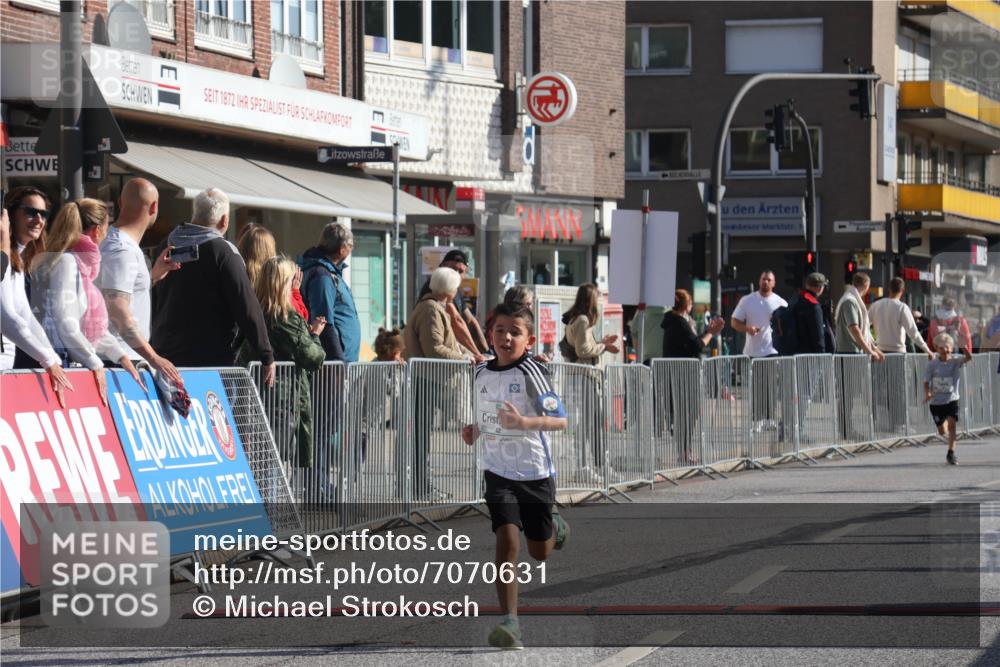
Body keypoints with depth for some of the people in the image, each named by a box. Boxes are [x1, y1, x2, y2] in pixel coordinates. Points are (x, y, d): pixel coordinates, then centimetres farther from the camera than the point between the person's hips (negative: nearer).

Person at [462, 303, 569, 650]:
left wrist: (524, 422, -37)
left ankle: (557, 527, 49)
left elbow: (560, 420, -21)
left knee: (539, 552, 12)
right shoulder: (482, 372, 3)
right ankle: (510, 624, -19)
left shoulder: (530, 372, -15)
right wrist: (475, 430, 2)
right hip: (498, 473, 3)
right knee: (507, 540, -17)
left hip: (536, 472, -3)